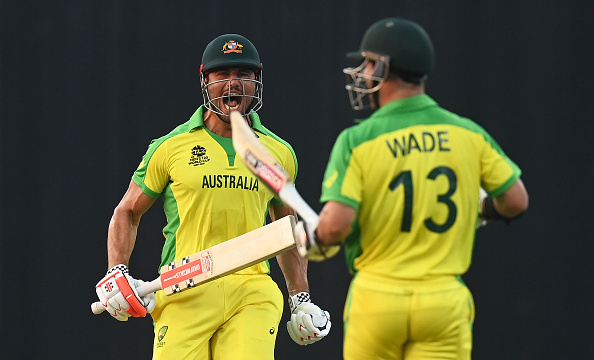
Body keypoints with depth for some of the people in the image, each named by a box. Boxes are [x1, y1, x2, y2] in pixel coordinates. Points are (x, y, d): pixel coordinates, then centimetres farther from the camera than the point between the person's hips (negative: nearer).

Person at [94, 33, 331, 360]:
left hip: (252, 295, 1)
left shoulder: (279, 153, 13)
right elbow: (127, 212, 13)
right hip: (183, 294, -1)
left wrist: (301, 297, 21)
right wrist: (116, 273, -1)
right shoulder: (171, 147, 5)